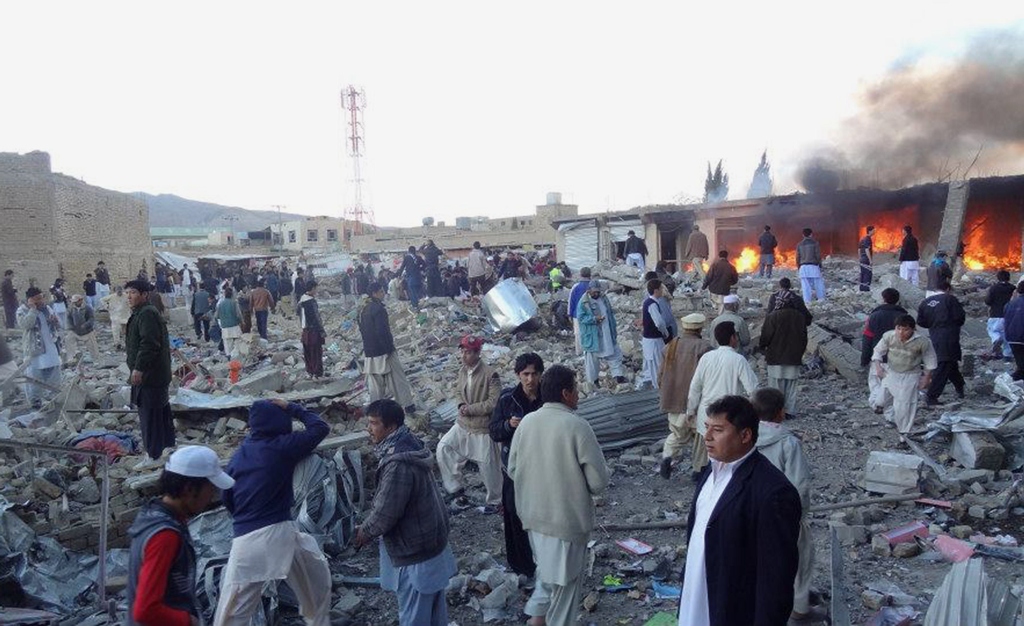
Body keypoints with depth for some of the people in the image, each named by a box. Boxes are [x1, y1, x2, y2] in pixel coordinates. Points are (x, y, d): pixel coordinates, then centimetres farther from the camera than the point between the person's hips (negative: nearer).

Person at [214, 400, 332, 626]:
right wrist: (292, 408, 11)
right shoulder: (281, 446, -5)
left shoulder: (238, 455, 11)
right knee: (319, 580, 22)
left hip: (245, 539, 4)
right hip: (279, 532, -4)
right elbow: (321, 428, 3)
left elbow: (227, 499, 17)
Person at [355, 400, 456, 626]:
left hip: (414, 555, -9)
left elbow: (385, 512, -24)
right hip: (431, 544, 9)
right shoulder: (409, 446, 2)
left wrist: (364, 532, -5)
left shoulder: (398, 463, -29)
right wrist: (369, 529, 15)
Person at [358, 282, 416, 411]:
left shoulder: (363, 309, 8)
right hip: (382, 350, -7)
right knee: (397, 377, 3)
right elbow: (383, 331, -22)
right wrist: (389, 348, -16)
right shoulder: (378, 309, -19)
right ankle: (407, 404, 8)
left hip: (369, 351, 8)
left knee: (375, 380, 13)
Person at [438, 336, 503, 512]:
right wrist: (461, 405, -5)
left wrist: (471, 409, -19)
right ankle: (457, 488, 13)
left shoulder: (489, 374, -20)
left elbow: (494, 402, -21)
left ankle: (494, 501, 30)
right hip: (462, 424, 6)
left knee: (489, 467, 7)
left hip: (483, 428, -6)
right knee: (443, 448, -2)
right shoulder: (463, 371, 1)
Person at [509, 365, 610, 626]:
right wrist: (579, 486, 3)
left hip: (533, 514, 6)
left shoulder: (526, 422, -4)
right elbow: (599, 481, -18)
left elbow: (512, 469, 6)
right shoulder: (577, 426, -21)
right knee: (565, 580, 15)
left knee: (547, 570, 29)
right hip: (567, 518, -6)